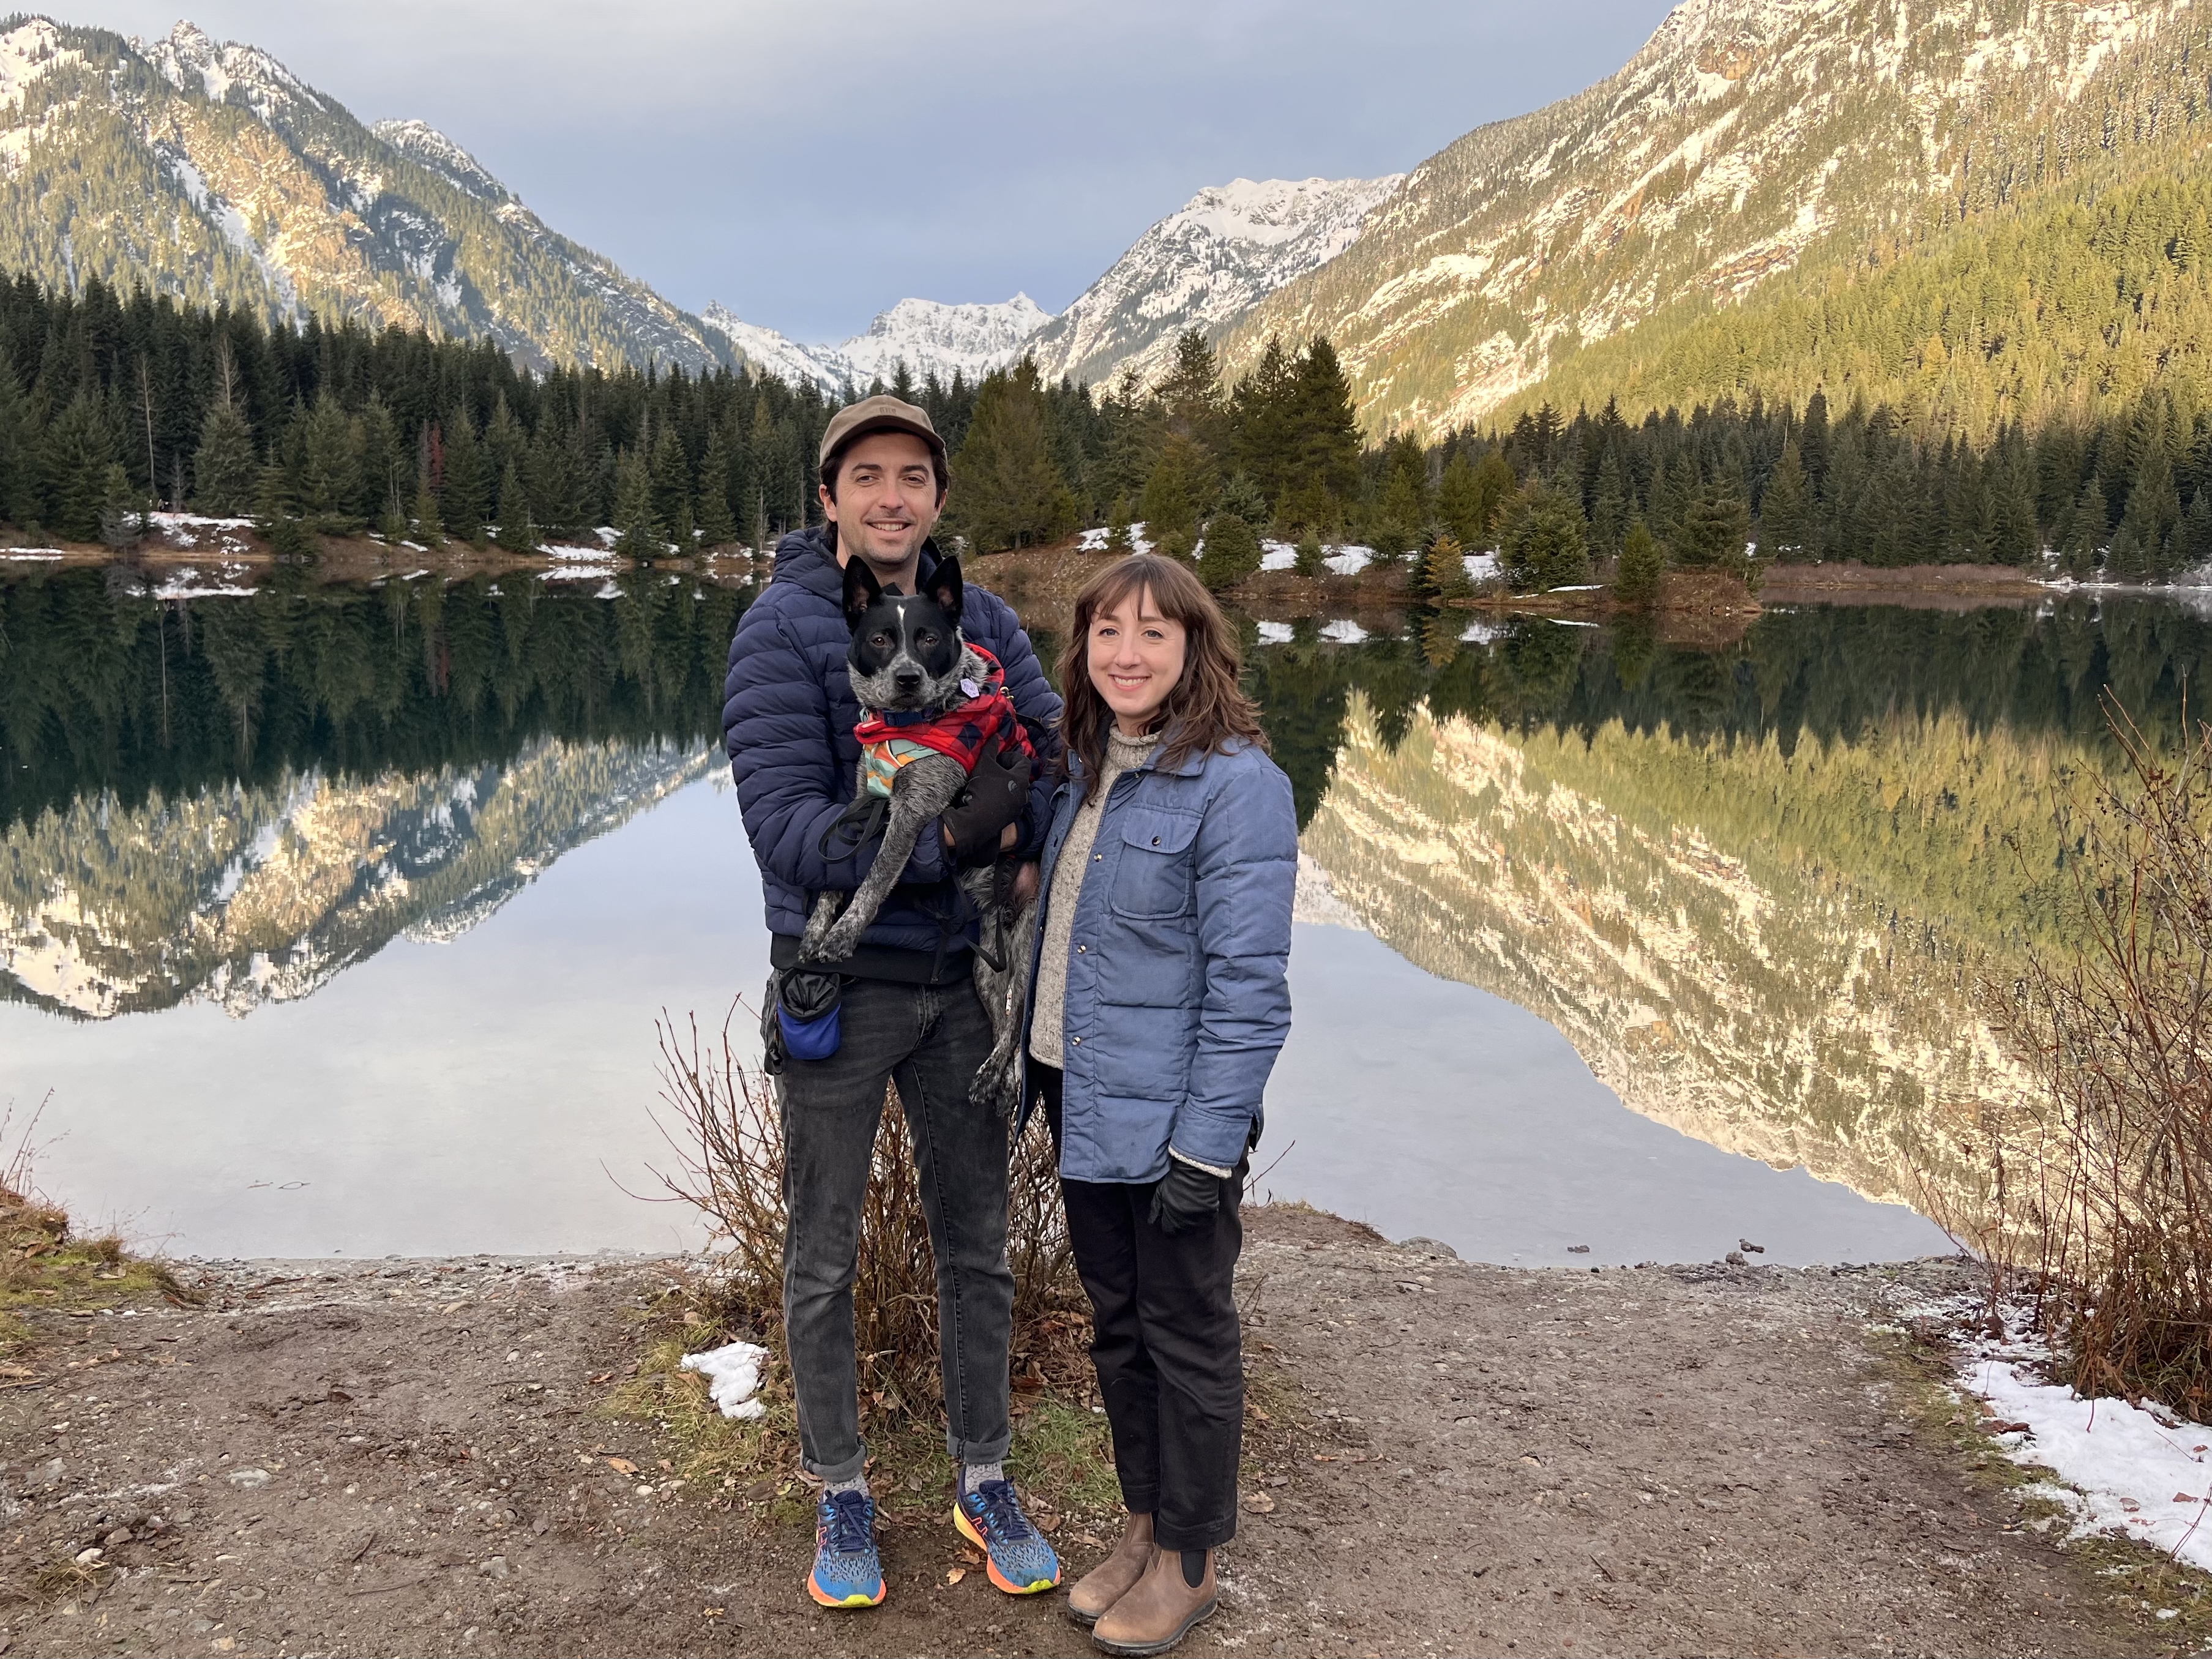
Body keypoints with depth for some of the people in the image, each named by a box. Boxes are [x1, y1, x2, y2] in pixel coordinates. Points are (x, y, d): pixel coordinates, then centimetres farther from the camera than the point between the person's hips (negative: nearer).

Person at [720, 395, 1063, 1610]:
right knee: (824, 1258, 11)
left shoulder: (980, 622, 1)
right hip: (837, 983, -3)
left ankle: (984, 1483, 33)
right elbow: (786, 829, -20)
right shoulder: (782, 631, -13)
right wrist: (945, 838, -31)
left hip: (958, 978, 4)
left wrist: (1028, 847, -22)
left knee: (976, 1244, 14)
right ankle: (842, 1497, 31)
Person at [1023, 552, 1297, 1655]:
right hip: (1081, 1103, 8)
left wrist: (1205, 1148, -20)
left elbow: (1248, 986, -19)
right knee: (1116, 1323, 19)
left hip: (1172, 1118, -7)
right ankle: (1143, 1523, 38)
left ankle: (1187, 1562, 28)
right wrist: (1036, 1071, 13)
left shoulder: (1237, 784, -18)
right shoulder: (1082, 765, 7)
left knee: (1185, 1336, 10)